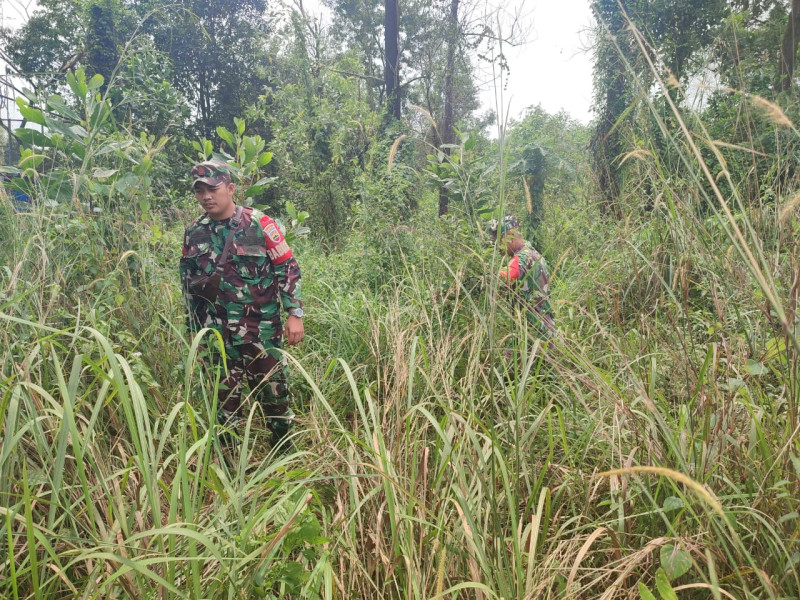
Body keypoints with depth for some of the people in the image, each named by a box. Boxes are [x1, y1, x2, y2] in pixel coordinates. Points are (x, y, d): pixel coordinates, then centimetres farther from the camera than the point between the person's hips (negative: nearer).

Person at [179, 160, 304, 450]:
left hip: (261, 329, -3)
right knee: (224, 395, 11)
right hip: (216, 333, 4)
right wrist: (193, 328, 16)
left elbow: (288, 270, -6)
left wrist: (294, 314, -12)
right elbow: (188, 283, 15)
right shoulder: (193, 232, 6)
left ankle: (283, 446, 25)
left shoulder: (259, 224, -7)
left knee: (272, 389, 6)